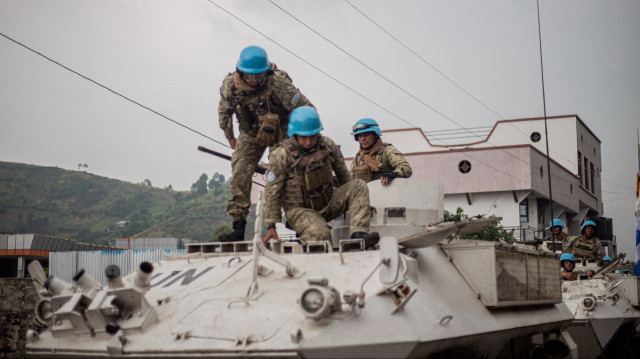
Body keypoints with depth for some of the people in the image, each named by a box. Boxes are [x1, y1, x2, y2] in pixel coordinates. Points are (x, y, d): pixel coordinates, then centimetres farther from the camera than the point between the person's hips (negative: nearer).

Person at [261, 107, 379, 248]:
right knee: (320, 235, -34)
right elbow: (272, 192, -11)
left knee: (359, 185, -14)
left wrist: (360, 202, 21)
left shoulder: (328, 145, -2)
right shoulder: (281, 155, -15)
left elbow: (343, 174, 13)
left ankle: (359, 233, -28)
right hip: (300, 210, -6)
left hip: (328, 203, 6)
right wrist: (271, 226, -11)